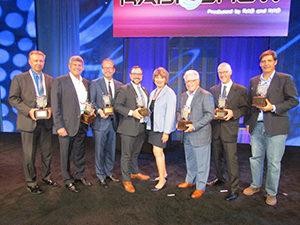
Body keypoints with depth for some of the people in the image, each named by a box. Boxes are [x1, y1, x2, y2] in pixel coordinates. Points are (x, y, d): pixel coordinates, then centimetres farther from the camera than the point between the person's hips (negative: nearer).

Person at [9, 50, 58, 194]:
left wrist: (51, 108, -9)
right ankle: (31, 182, 22)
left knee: (47, 153, 13)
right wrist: (28, 110, -16)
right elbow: (13, 98, -4)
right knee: (29, 155, 6)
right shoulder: (19, 78, 0)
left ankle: (46, 176, 32)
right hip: (29, 122, -3)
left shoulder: (50, 79, 9)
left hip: (46, 122, 3)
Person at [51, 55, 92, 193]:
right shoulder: (60, 81, -6)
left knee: (80, 153, 16)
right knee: (66, 154, 9)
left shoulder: (86, 83, 10)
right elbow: (55, 105, -10)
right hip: (66, 124, -4)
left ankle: (79, 175, 34)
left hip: (82, 124, 5)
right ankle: (68, 180, 26)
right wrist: (59, 126, -14)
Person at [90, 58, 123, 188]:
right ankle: (101, 176, 19)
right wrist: (99, 111, -18)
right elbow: (91, 101, -4)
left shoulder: (119, 85, 9)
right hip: (100, 121, -3)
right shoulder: (95, 83, 0)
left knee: (111, 150, 12)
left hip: (113, 121, 4)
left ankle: (108, 173, 29)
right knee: (100, 151, 4)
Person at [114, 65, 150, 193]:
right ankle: (126, 179, 16)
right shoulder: (124, 89, -6)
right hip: (128, 128, -6)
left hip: (141, 127, 7)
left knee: (135, 153, 21)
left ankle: (135, 172, 39)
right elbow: (117, 106, -13)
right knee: (126, 155, 2)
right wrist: (131, 113, -23)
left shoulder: (144, 91, 15)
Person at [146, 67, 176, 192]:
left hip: (162, 128, -7)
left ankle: (162, 180, 8)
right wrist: (149, 124, 4)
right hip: (153, 126, 7)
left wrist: (166, 132, -18)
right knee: (159, 152, 15)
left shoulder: (169, 93, -10)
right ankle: (163, 173, 33)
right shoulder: (153, 93, 12)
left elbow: (170, 113, -15)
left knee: (157, 152, -6)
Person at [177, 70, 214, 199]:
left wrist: (195, 126, -22)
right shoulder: (184, 96, 13)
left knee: (201, 162, 3)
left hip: (200, 135, -7)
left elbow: (209, 114, -16)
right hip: (187, 135, 7)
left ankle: (200, 187, 17)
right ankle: (190, 180, 38)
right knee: (190, 160, 20)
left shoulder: (206, 95, -10)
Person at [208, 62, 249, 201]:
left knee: (231, 159, -4)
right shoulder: (213, 90, 10)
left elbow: (245, 108, -1)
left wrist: (233, 113, -18)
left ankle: (234, 189, 9)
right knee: (217, 157, 17)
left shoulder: (241, 90, 0)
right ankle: (220, 178, 38)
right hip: (215, 128, 4)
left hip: (229, 129, -4)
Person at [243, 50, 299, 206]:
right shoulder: (253, 81, 12)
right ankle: (255, 185, 33)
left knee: (273, 162, 4)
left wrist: (273, 107, -16)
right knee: (255, 158, 14)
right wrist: (248, 122, 10)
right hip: (256, 126, 4)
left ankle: (271, 193, 22)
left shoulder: (285, 79, 0)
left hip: (275, 127, -4)